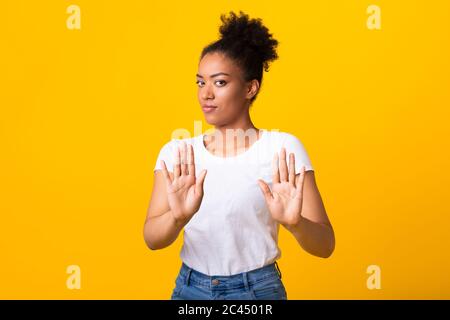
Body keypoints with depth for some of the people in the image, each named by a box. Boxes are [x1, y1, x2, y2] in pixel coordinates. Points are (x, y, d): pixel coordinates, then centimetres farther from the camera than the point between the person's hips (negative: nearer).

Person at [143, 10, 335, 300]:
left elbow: (325, 245, -13)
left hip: (257, 289, -2)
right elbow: (152, 239, -10)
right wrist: (178, 217, -31)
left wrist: (294, 222, -34)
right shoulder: (176, 153, -2)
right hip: (190, 288, 3)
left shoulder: (282, 147, -10)